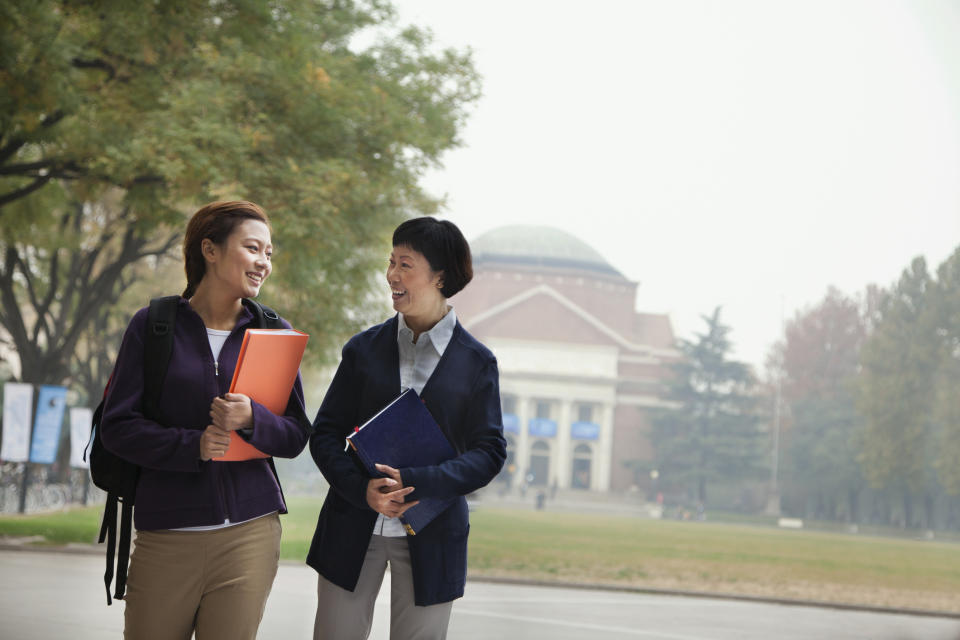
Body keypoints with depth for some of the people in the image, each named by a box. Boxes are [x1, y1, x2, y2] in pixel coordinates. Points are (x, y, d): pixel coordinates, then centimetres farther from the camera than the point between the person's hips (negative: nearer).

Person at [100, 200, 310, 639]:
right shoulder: (154, 325, 2)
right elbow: (117, 426, -2)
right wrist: (192, 445, -16)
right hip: (165, 534, -1)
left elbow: (296, 436, 6)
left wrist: (252, 418, -15)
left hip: (248, 532, 1)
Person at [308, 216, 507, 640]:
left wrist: (414, 484, -19)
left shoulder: (476, 362, 1)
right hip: (353, 533, 1)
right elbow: (325, 434, 3)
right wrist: (362, 490, -16)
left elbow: (489, 452, -4)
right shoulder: (364, 350, 5)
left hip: (430, 538, -1)